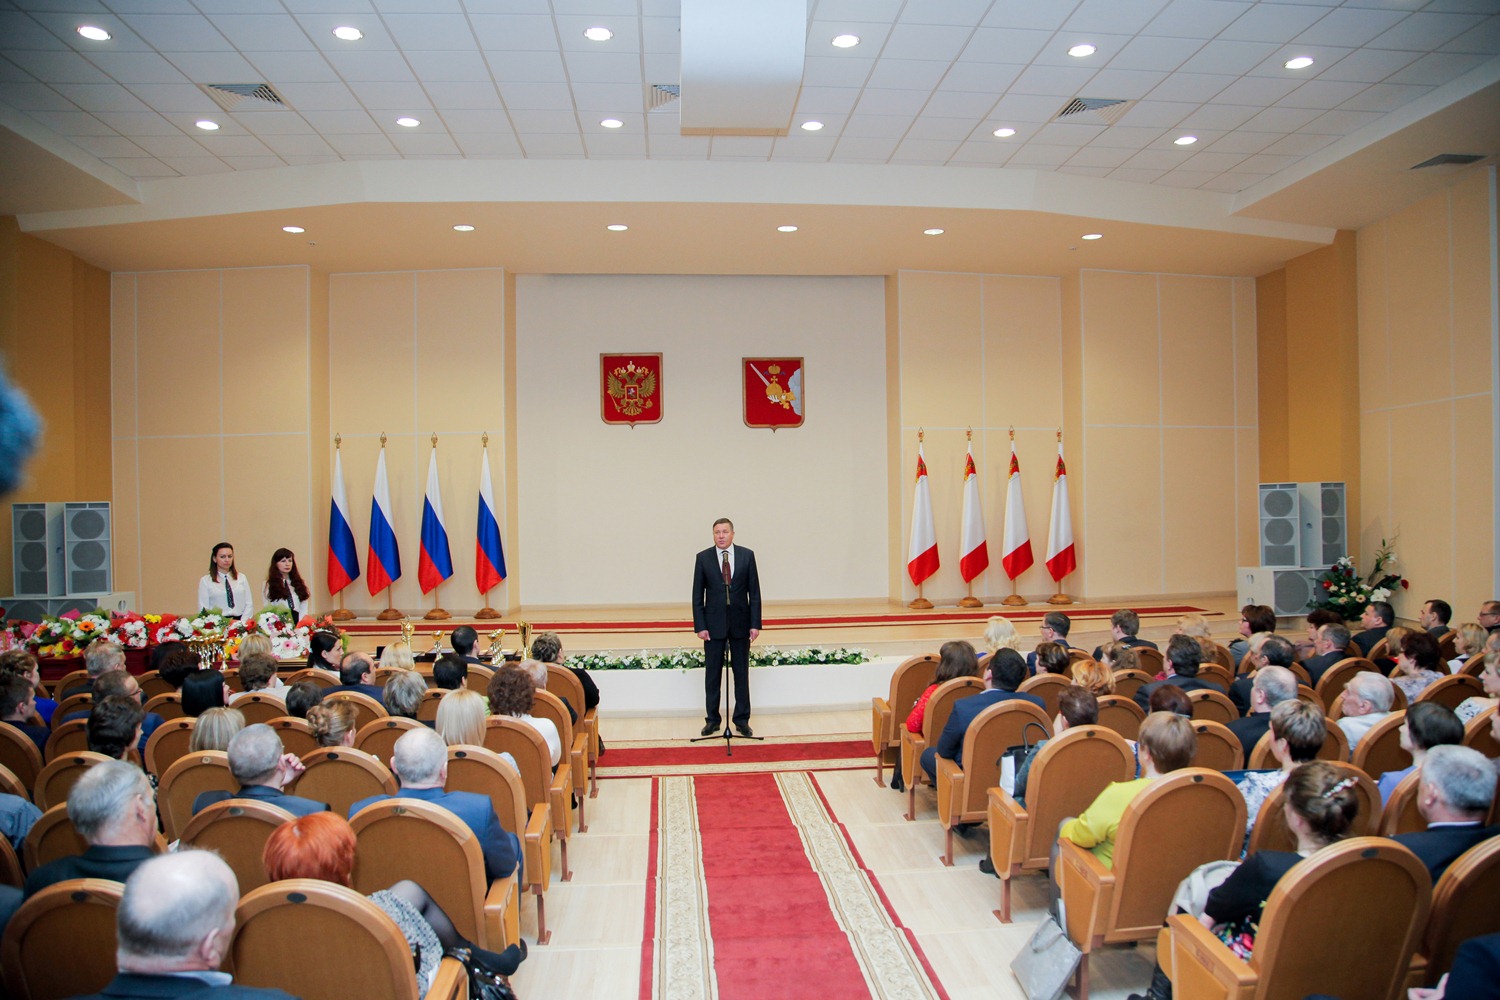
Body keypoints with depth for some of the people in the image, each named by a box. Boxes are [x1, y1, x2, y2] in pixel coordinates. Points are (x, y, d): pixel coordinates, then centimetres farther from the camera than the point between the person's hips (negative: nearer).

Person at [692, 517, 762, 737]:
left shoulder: (747, 555, 0)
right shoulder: (703, 558, -1)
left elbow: (754, 592, 1)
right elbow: (697, 595, 0)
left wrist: (755, 624, -5)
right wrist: (700, 626, -7)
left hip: (740, 623, 0)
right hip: (713, 623, 0)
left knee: (741, 673, 7)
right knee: (712, 674, 6)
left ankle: (742, 720, 15)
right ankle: (712, 719, 17)